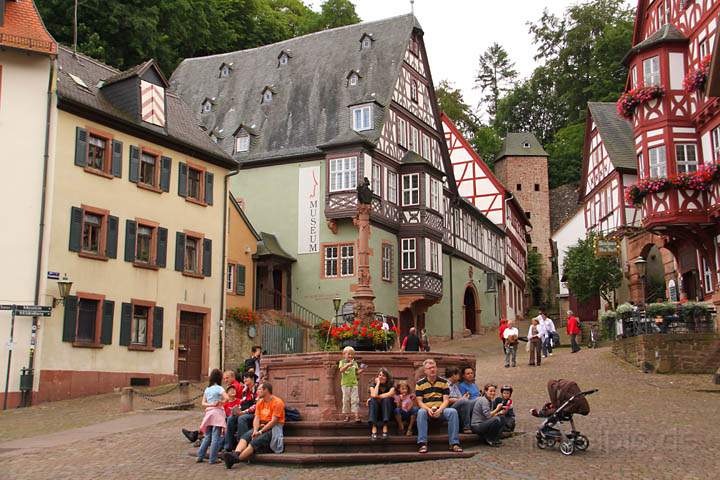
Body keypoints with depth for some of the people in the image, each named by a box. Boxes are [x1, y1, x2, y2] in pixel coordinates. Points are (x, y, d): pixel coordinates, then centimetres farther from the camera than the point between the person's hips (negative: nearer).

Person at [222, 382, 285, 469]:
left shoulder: (277, 402, -9)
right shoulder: (260, 402, 15)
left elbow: (273, 421, -15)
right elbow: (256, 418, 6)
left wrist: (260, 431, -18)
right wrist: (255, 430, -13)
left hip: (274, 428, -7)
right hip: (262, 426, 7)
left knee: (256, 441, -29)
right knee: (245, 436, -20)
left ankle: (235, 459, -42)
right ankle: (235, 454, -42)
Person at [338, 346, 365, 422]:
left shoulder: (354, 363, 12)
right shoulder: (342, 362, 3)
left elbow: (357, 372, 14)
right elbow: (341, 370, -14)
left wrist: (361, 370, -6)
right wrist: (348, 365, -26)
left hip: (354, 384, 2)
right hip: (345, 384, -2)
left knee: (355, 399, -6)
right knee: (346, 400, 3)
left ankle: (357, 416, -8)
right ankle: (347, 415, 14)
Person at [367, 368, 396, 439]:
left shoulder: (391, 385, -2)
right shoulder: (373, 385, -1)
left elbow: (390, 394, -26)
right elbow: (374, 395, -23)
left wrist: (377, 397, -20)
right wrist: (378, 383, -14)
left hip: (388, 409, -1)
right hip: (376, 410, 1)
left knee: (386, 399, -29)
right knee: (373, 400, -28)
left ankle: (385, 427, -38)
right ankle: (374, 428, -43)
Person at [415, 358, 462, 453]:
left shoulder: (444, 382, 10)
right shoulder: (420, 383, 7)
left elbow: (446, 400, 3)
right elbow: (419, 401, 0)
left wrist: (440, 410, -17)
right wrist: (428, 409, -20)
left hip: (441, 409, 1)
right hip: (426, 409, -1)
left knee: (453, 411, -30)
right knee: (421, 412, -36)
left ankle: (454, 443, -26)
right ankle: (422, 444, -37)